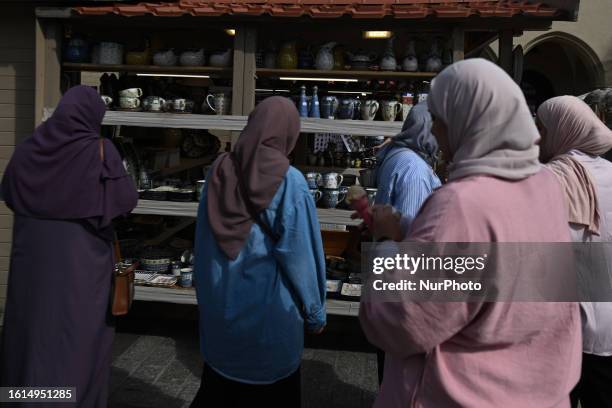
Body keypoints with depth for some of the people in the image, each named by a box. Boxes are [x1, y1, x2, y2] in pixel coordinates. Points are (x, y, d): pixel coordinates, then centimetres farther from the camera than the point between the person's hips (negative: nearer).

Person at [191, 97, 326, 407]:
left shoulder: (220, 171, -3)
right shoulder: (288, 182, -18)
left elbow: (202, 241, 6)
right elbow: (301, 255, -15)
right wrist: (315, 312, -2)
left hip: (219, 303, 5)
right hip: (269, 307, -5)